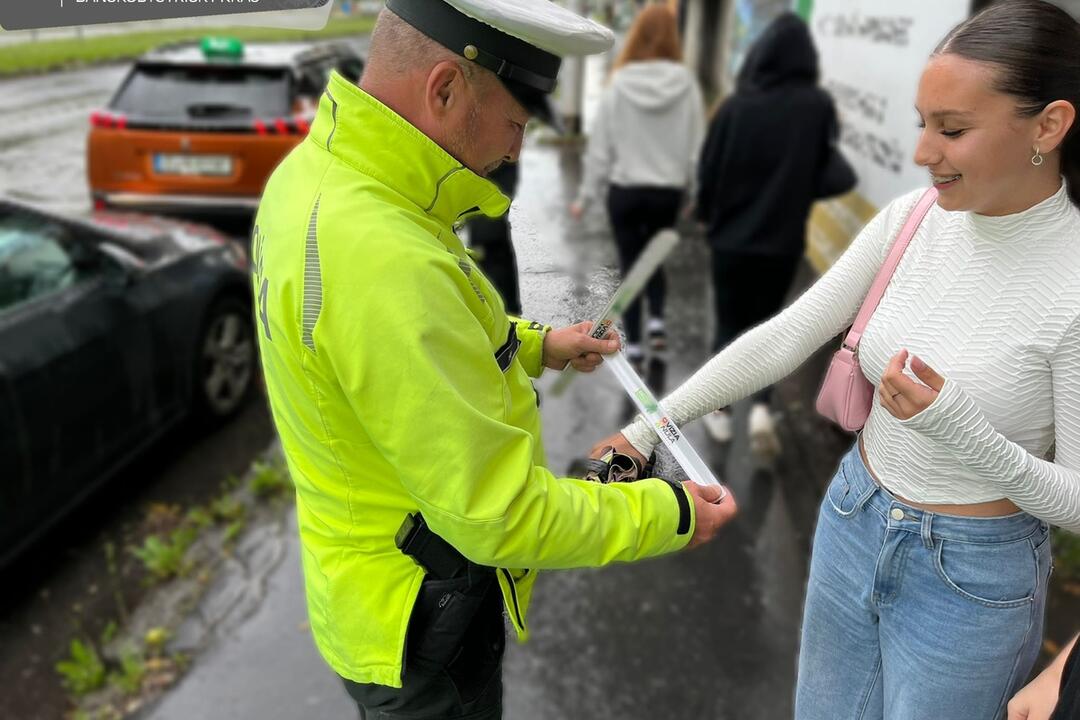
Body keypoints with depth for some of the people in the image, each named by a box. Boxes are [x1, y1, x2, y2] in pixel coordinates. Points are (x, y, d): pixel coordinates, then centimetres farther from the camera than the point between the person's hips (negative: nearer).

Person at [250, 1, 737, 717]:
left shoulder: (320, 170, -5)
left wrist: (533, 345, 11)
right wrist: (667, 515, -17)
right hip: (423, 627, -8)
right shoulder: (382, 260, -37)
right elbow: (501, 514, -30)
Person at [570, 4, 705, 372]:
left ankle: (633, 346, 9)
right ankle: (657, 320, 14)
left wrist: (586, 196, 3)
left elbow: (600, 146, -5)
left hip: (625, 189, -1)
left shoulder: (619, 83, -7)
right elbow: (696, 147, -3)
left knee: (631, 265, 10)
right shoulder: (685, 84, -6)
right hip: (669, 190, 1)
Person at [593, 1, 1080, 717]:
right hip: (852, 522, 5)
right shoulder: (911, 219, -8)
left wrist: (963, 430, -33)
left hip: (971, 577, -5)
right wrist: (652, 427, -6)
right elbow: (785, 337, -5)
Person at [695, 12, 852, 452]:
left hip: (732, 236, 0)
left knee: (729, 325, 15)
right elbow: (826, 173, -2)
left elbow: (708, 170, -5)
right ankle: (761, 408, 1)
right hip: (784, 239, 1)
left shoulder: (736, 105, -11)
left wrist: (708, 216, 12)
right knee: (765, 322, 17)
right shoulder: (819, 106, -9)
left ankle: (721, 413, 22)